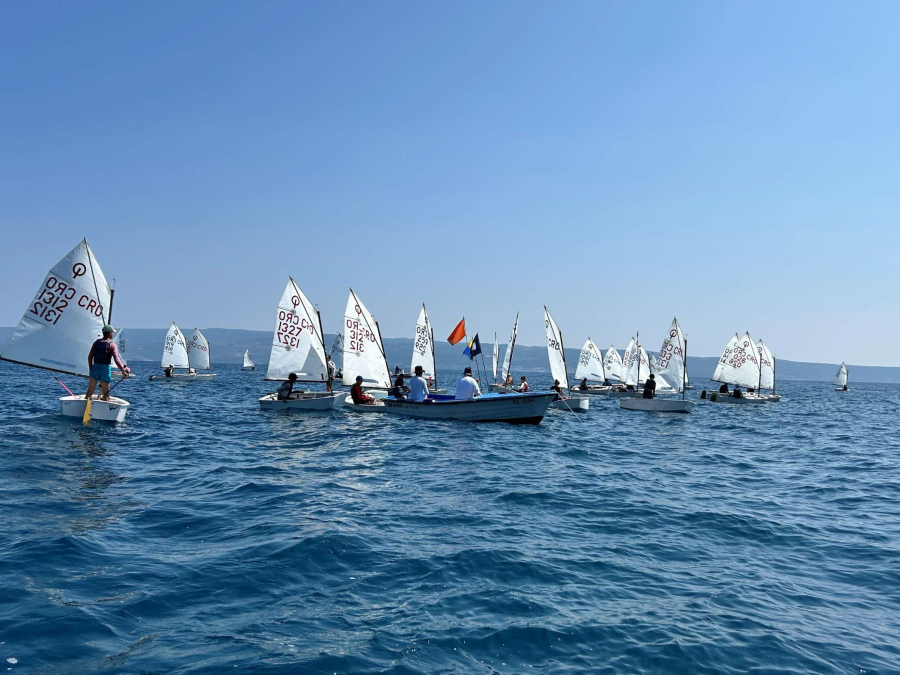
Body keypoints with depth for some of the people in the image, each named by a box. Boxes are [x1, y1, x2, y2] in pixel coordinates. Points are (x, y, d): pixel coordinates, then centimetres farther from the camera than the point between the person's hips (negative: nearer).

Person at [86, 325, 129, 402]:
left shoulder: (96, 342, 7)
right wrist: (123, 371, -14)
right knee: (105, 393, 3)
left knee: (90, 391, 12)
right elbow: (117, 359, -18)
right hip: (106, 368, -5)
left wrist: (90, 369, 18)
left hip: (95, 367, 5)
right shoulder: (112, 345, -9)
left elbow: (90, 357, 10)